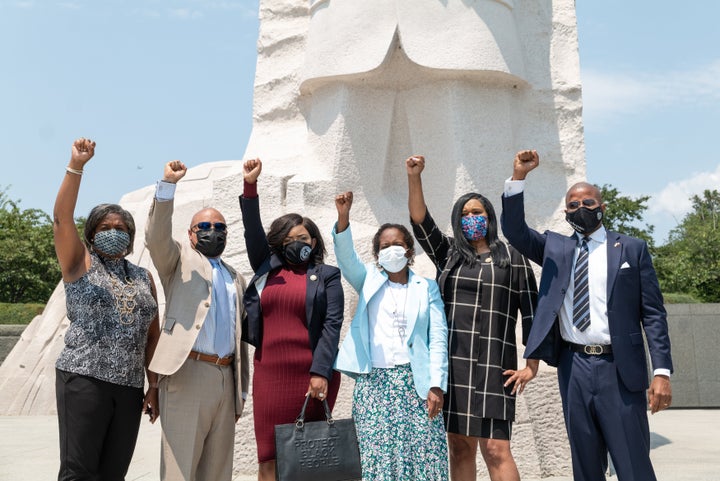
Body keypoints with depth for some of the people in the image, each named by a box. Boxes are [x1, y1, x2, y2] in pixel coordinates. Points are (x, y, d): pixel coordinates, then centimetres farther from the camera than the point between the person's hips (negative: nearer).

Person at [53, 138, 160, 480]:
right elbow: (61, 217, -9)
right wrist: (76, 166, -20)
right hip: (84, 379, -4)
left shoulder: (143, 278, 16)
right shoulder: (80, 263, 7)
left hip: (130, 387, 4)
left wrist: (154, 385, 12)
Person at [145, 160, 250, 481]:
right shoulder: (180, 261, 9)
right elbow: (156, 238, -13)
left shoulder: (236, 280, 20)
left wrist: (241, 391, 17)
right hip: (187, 374, -5)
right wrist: (168, 184, -22)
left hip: (226, 378, 5)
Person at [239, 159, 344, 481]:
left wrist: (320, 373, -11)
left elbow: (332, 324, -2)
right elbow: (253, 231, 7)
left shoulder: (327, 276, 7)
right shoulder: (267, 270, 15)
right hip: (269, 374, 2)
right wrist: (250, 186, -4)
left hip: (313, 375, -2)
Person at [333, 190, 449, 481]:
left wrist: (436, 386, -8)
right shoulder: (369, 280, 13)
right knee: (379, 456, -1)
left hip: (415, 382, 0)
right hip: (373, 383, 1)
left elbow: (438, 339, 2)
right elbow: (346, 257, -7)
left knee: (424, 455, -3)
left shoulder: (427, 288, 9)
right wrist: (343, 218, -23)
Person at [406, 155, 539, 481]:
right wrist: (414, 176, -10)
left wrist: (532, 365, -4)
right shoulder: (448, 254, 14)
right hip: (452, 361, 3)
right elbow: (420, 221, 1)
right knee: (459, 446, 6)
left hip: (492, 363, -3)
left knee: (495, 449, -10)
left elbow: (530, 313, 3)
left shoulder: (512, 258, 6)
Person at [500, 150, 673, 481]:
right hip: (573, 368, 3)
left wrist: (662, 371, -8)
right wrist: (518, 176, -10)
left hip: (619, 368, -2)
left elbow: (653, 313, 1)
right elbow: (514, 230, 1)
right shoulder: (555, 248, 12)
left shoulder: (632, 249, 5)